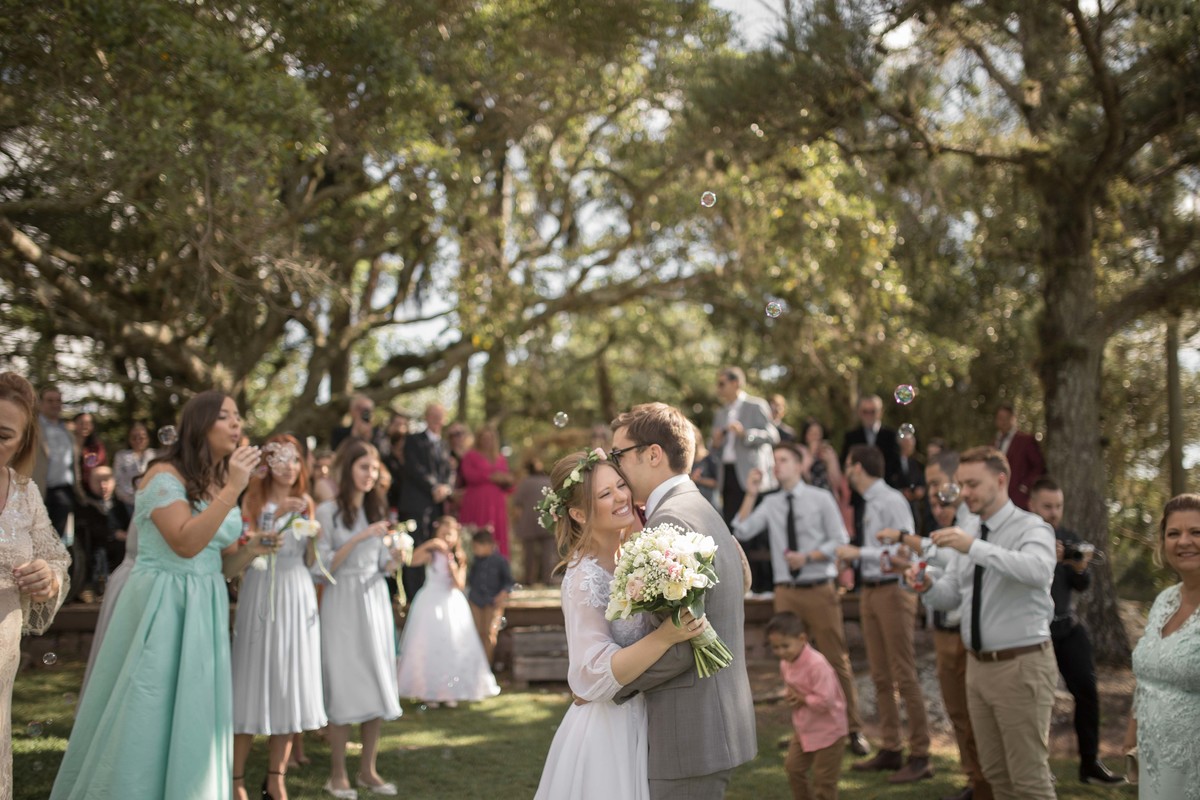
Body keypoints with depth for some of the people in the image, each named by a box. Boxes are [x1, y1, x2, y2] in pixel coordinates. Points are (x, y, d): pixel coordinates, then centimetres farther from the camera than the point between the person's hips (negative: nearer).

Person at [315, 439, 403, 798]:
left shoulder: (377, 509, 10)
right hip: (342, 604, -5)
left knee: (378, 685, 5)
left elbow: (381, 566, 13)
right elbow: (323, 566, -11)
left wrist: (394, 560, -9)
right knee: (343, 686, -3)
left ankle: (368, 769, 14)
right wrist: (358, 539, -19)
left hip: (375, 601, 5)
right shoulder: (328, 512, -4)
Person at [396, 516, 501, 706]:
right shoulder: (431, 555, -6)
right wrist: (430, 544, -30)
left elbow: (460, 585, -5)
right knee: (429, 646, -3)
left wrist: (453, 568, -20)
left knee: (453, 646, 4)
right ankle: (428, 692, 3)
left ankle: (451, 692, 13)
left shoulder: (460, 558, 3)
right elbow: (413, 560, -26)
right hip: (431, 603, -3)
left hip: (453, 603, 3)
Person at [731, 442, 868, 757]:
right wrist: (751, 494, -6)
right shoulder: (770, 504, 7)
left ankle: (853, 730, 7)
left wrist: (807, 557, -15)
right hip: (786, 591, 3)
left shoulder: (821, 499, 0)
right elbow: (741, 533, -2)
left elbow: (840, 541, -2)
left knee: (837, 660, -2)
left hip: (819, 589, -3)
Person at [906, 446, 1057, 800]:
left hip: (1021, 665, -7)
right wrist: (927, 586, -11)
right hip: (978, 664, 7)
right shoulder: (968, 534, 11)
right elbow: (950, 597, 12)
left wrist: (974, 547, -38)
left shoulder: (1030, 528, -11)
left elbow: (1038, 571, -33)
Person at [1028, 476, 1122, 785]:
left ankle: (1090, 763, 11)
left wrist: (1080, 569, -13)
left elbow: (1082, 586, 8)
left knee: (1087, 690, 2)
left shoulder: (1068, 538, 6)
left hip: (1068, 627, 5)